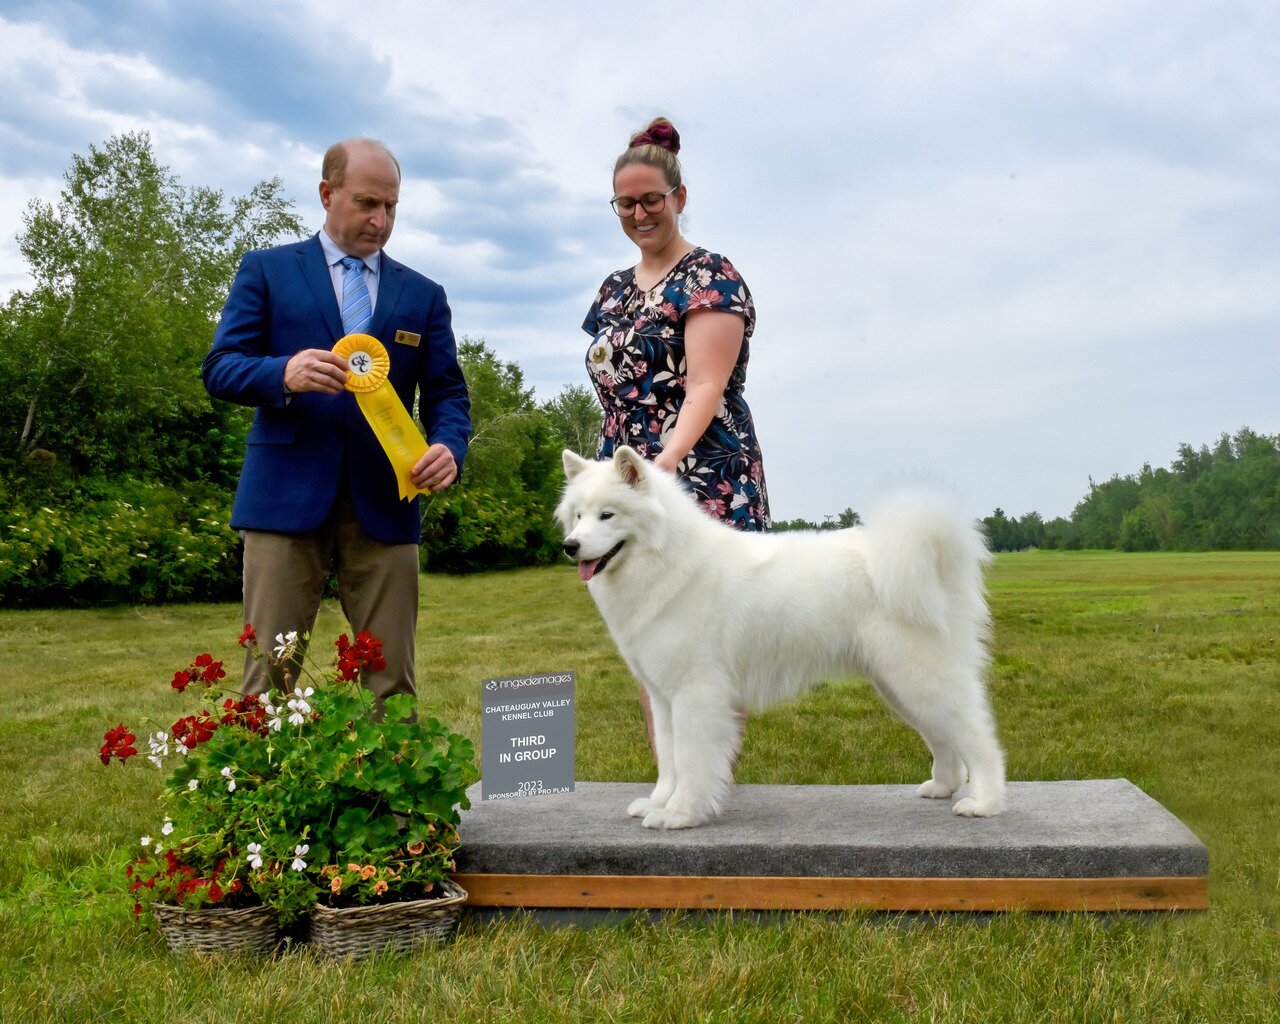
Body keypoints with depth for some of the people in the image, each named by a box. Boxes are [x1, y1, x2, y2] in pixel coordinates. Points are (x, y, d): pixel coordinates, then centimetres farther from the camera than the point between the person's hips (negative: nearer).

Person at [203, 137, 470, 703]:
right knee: (269, 676, -2)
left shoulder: (423, 294, 16)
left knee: (392, 680, 1)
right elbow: (220, 368, 2)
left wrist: (449, 447, -12)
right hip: (287, 493, -2)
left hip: (383, 502, 2)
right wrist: (285, 374, -20)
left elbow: (446, 392, 11)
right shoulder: (266, 270, 10)